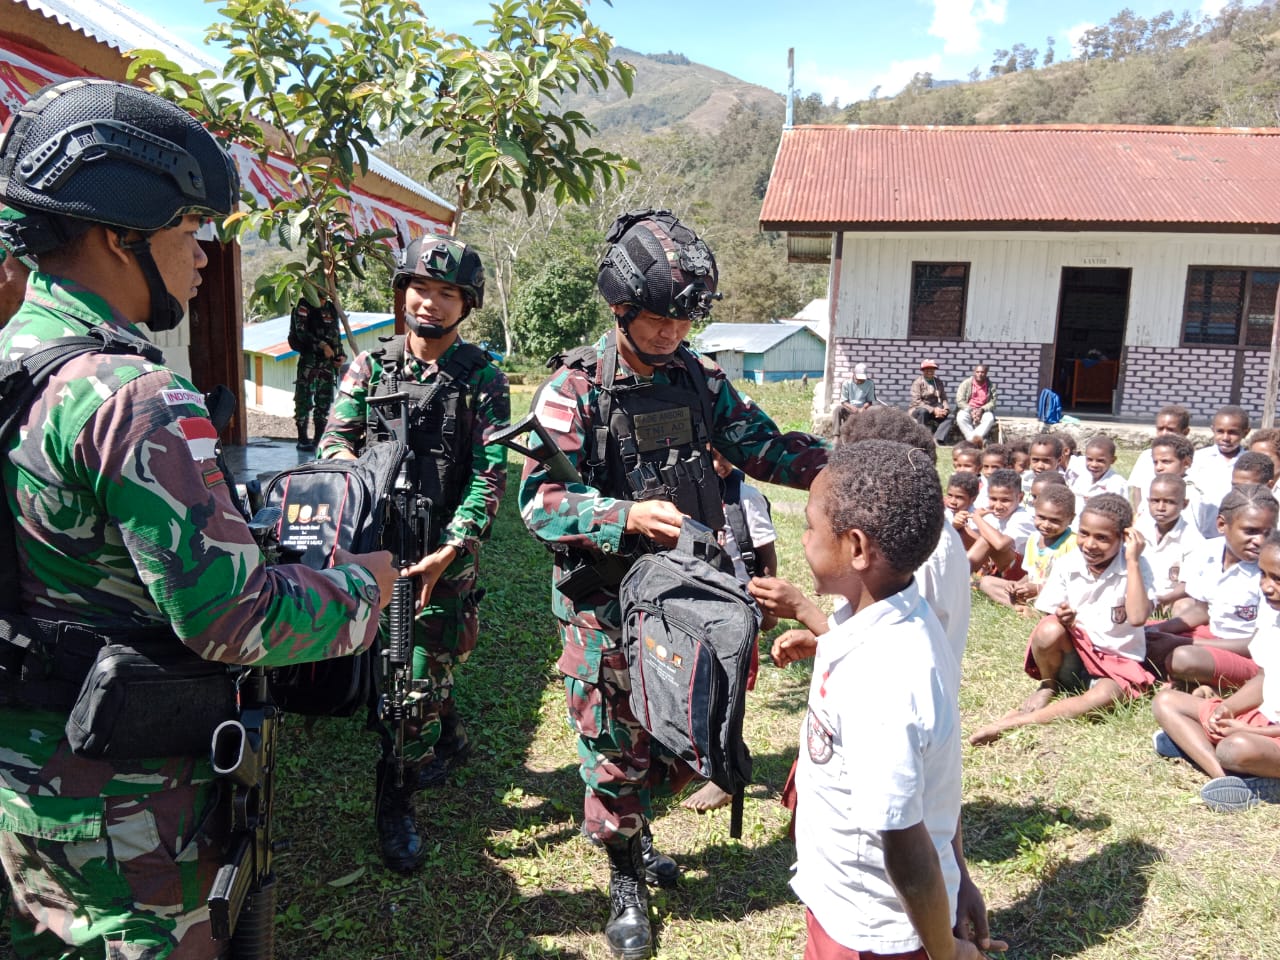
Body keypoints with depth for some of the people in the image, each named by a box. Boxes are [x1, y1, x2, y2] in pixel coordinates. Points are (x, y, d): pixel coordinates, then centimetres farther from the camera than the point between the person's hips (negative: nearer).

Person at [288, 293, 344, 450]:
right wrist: (322, 346, -23)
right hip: (309, 359, -6)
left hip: (328, 362, 6)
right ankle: (302, 439, 1)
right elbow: (301, 332, -15)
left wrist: (340, 355, 8)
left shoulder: (331, 308, 16)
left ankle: (319, 438, 16)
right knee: (304, 399, -5)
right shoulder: (303, 306, -3)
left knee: (324, 401, 8)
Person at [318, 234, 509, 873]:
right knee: (422, 667, 18)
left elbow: (489, 475, -10)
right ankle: (449, 742, 45)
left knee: (420, 677, 0)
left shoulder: (482, 377, -3)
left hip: (444, 554, -3)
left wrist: (446, 552, -20)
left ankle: (396, 807, 18)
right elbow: (334, 440, 5)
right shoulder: (370, 367, 8)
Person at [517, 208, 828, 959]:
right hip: (606, 604, -5)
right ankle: (627, 879, 33)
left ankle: (624, 822, 46)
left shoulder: (700, 379, 2)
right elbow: (540, 500, -16)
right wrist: (627, 517, -29)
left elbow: (764, 446, 4)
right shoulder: (574, 390, -13)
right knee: (616, 742, 9)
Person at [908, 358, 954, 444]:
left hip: (936, 410, 5)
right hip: (917, 410, -5)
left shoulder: (938, 382, 11)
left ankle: (937, 439, -32)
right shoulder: (917, 382, -6)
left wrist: (945, 409, -14)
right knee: (923, 411, -38)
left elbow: (944, 398, 8)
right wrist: (933, 410, -23)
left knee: (951, 416, -17)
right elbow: (916, 402, -17)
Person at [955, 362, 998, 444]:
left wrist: (981, 410, -20)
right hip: (967, 409, -1)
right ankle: (974, 439, -42)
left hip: (983, 411, 1)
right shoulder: (966, 383, 2)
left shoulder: (991, 385, 5)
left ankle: (974, 439, -49)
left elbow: (992, 403, -1)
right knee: (961, 418, -35)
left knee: (990, 418, -33)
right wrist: (971, 410, -19)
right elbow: (960, 401, -5)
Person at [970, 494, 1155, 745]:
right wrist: (1060, 619, -24)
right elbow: (1048, 615, 0)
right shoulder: (1066, 565, -7)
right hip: (1075, 654, 2)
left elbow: (1137, 617, -30)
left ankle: (1013, 722, -28)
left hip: (1120, 662, -1)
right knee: (1049, 630, -33)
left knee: (1102, 697, -36)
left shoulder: (1136, 567, -13)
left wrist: (1132, 561, -28)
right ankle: (1048, 686, -1)